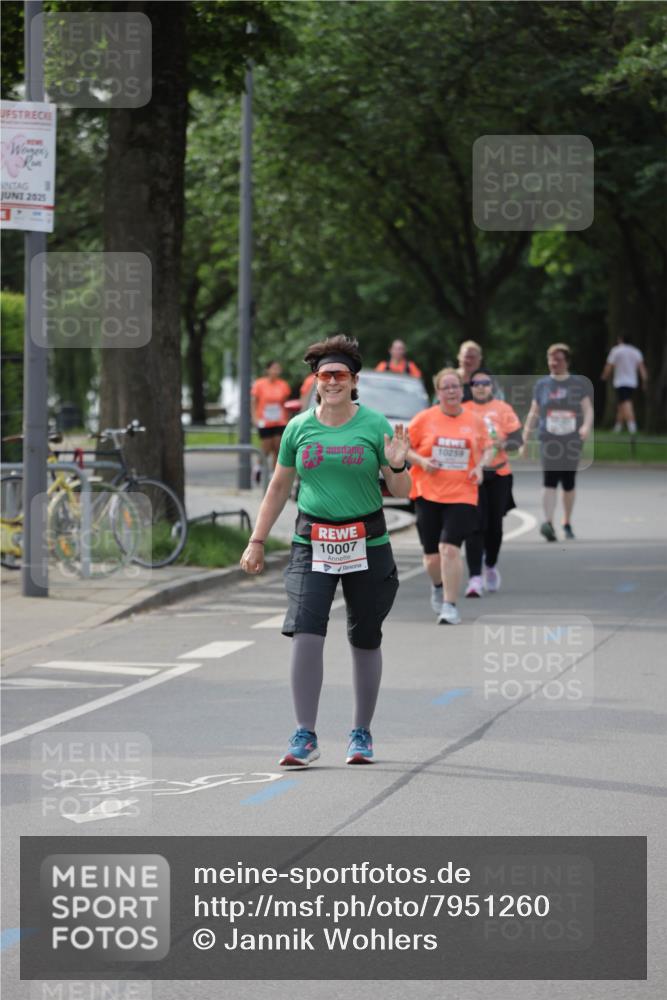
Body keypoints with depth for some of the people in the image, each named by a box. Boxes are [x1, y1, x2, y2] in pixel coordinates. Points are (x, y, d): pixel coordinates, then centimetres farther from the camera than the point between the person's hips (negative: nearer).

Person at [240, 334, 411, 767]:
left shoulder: (374, 425, -1)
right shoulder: (299, 428, 4)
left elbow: (402, 492, 1)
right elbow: (279, 488, 14)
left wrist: (397, 465, -20)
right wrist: (257, 541, 11)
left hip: (367, 544, -1)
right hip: (312, 543, 1)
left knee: (365, 641, 8)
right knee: (306, 634, -14)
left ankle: (362, 734, 23)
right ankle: (306, 736, -8)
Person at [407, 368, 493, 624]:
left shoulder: (475, 421, 4)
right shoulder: (425, 419, 0)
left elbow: (487, 449, 17)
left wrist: (480, 466, -2)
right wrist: (421, 461, -12)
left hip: (461, 495, -1)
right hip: (427, 494, 1)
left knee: (450, 548, -17)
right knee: (432, 555, 7)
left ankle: (450, 606, -9)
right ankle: (438, 586, 41)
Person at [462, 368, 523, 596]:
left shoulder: (503, 409, 4)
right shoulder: (463, 411, 2)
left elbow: (518, 440, 1)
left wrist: (503, 444, -19)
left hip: (498, 474, 2)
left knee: (494, 525, 9)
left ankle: (491, 566, 36)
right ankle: (474, 577, -16)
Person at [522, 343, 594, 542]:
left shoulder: (579, 384, 6)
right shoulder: (542, 385, 9)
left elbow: (588, 409, 1)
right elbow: (533, 414, 13)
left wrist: (586, 425, -20)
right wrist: (525, 441, 9)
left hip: (572, 441, 1)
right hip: (549, 441, -1)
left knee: (568, 484, 9)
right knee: (549, 482, -17)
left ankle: (567, 523, 26)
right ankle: (548, 522, -28)